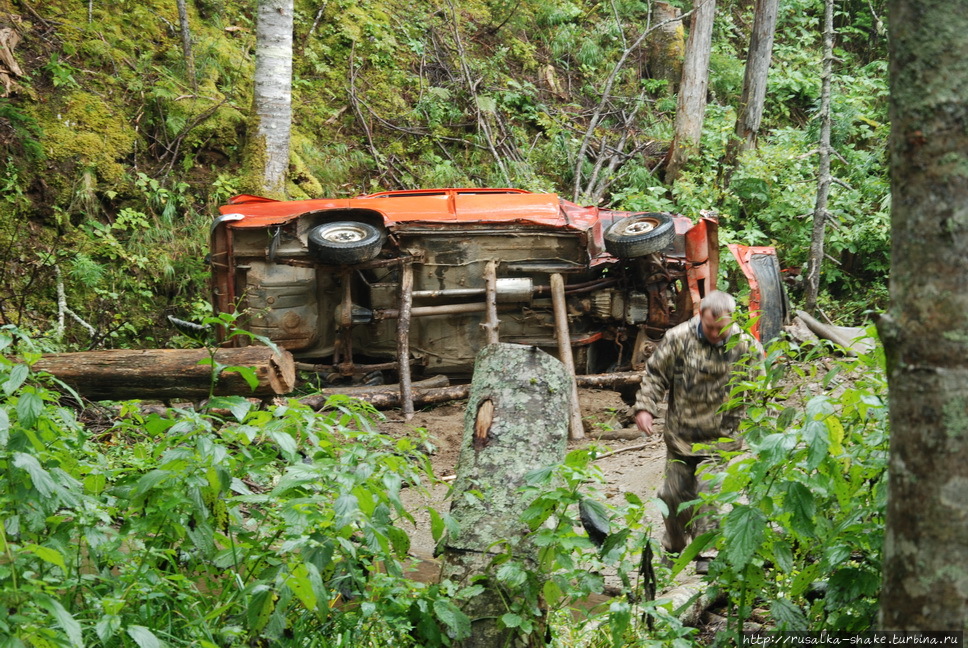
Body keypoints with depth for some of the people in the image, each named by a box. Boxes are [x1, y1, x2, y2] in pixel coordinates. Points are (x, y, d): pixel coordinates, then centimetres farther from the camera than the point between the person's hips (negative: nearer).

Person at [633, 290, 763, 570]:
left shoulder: (746, 346, -8)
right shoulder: (678, 338, -9)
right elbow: (655, 374, 1)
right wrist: (644, 407, -9)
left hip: (720, 438, -2)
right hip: (680, 434, 2)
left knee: (709, 493, -11)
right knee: (674, 494, 11)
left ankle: (707, 553, -1)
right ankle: (674, 547, 32)